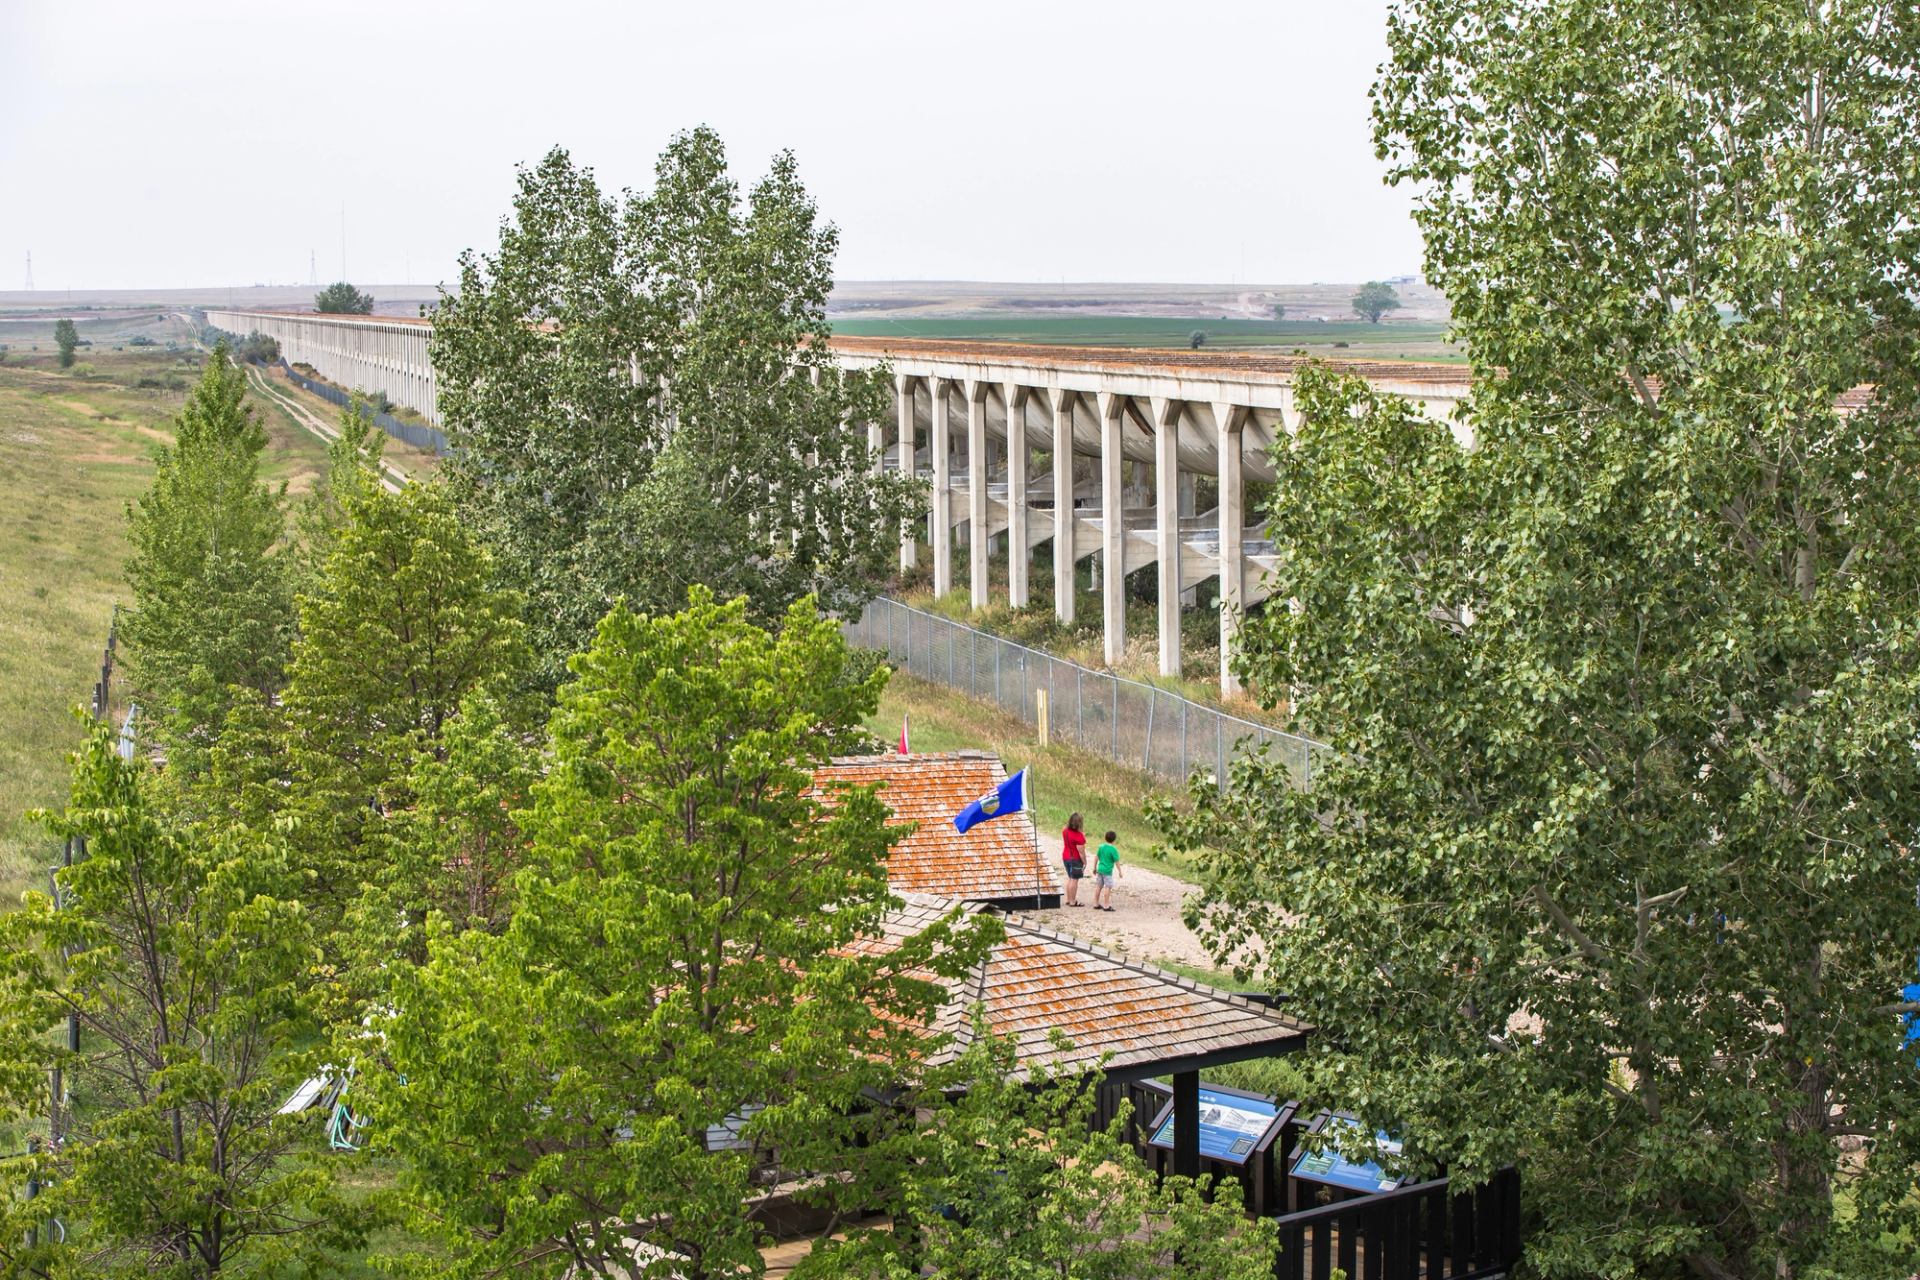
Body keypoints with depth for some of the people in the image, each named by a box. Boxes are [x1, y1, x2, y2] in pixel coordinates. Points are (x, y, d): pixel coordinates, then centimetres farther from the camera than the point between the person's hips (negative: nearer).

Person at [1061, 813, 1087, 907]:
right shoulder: (1078, 836, -23)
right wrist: (1084, 862, -9)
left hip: (1066, 857, 8)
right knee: (1074, 880, 0)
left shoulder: (1065, 831, 0)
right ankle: (1072, 901, 4)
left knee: (1070, 878, 19)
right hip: (1076, 859, -8)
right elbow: (1081, 851, -21)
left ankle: (1068, 899, 25)